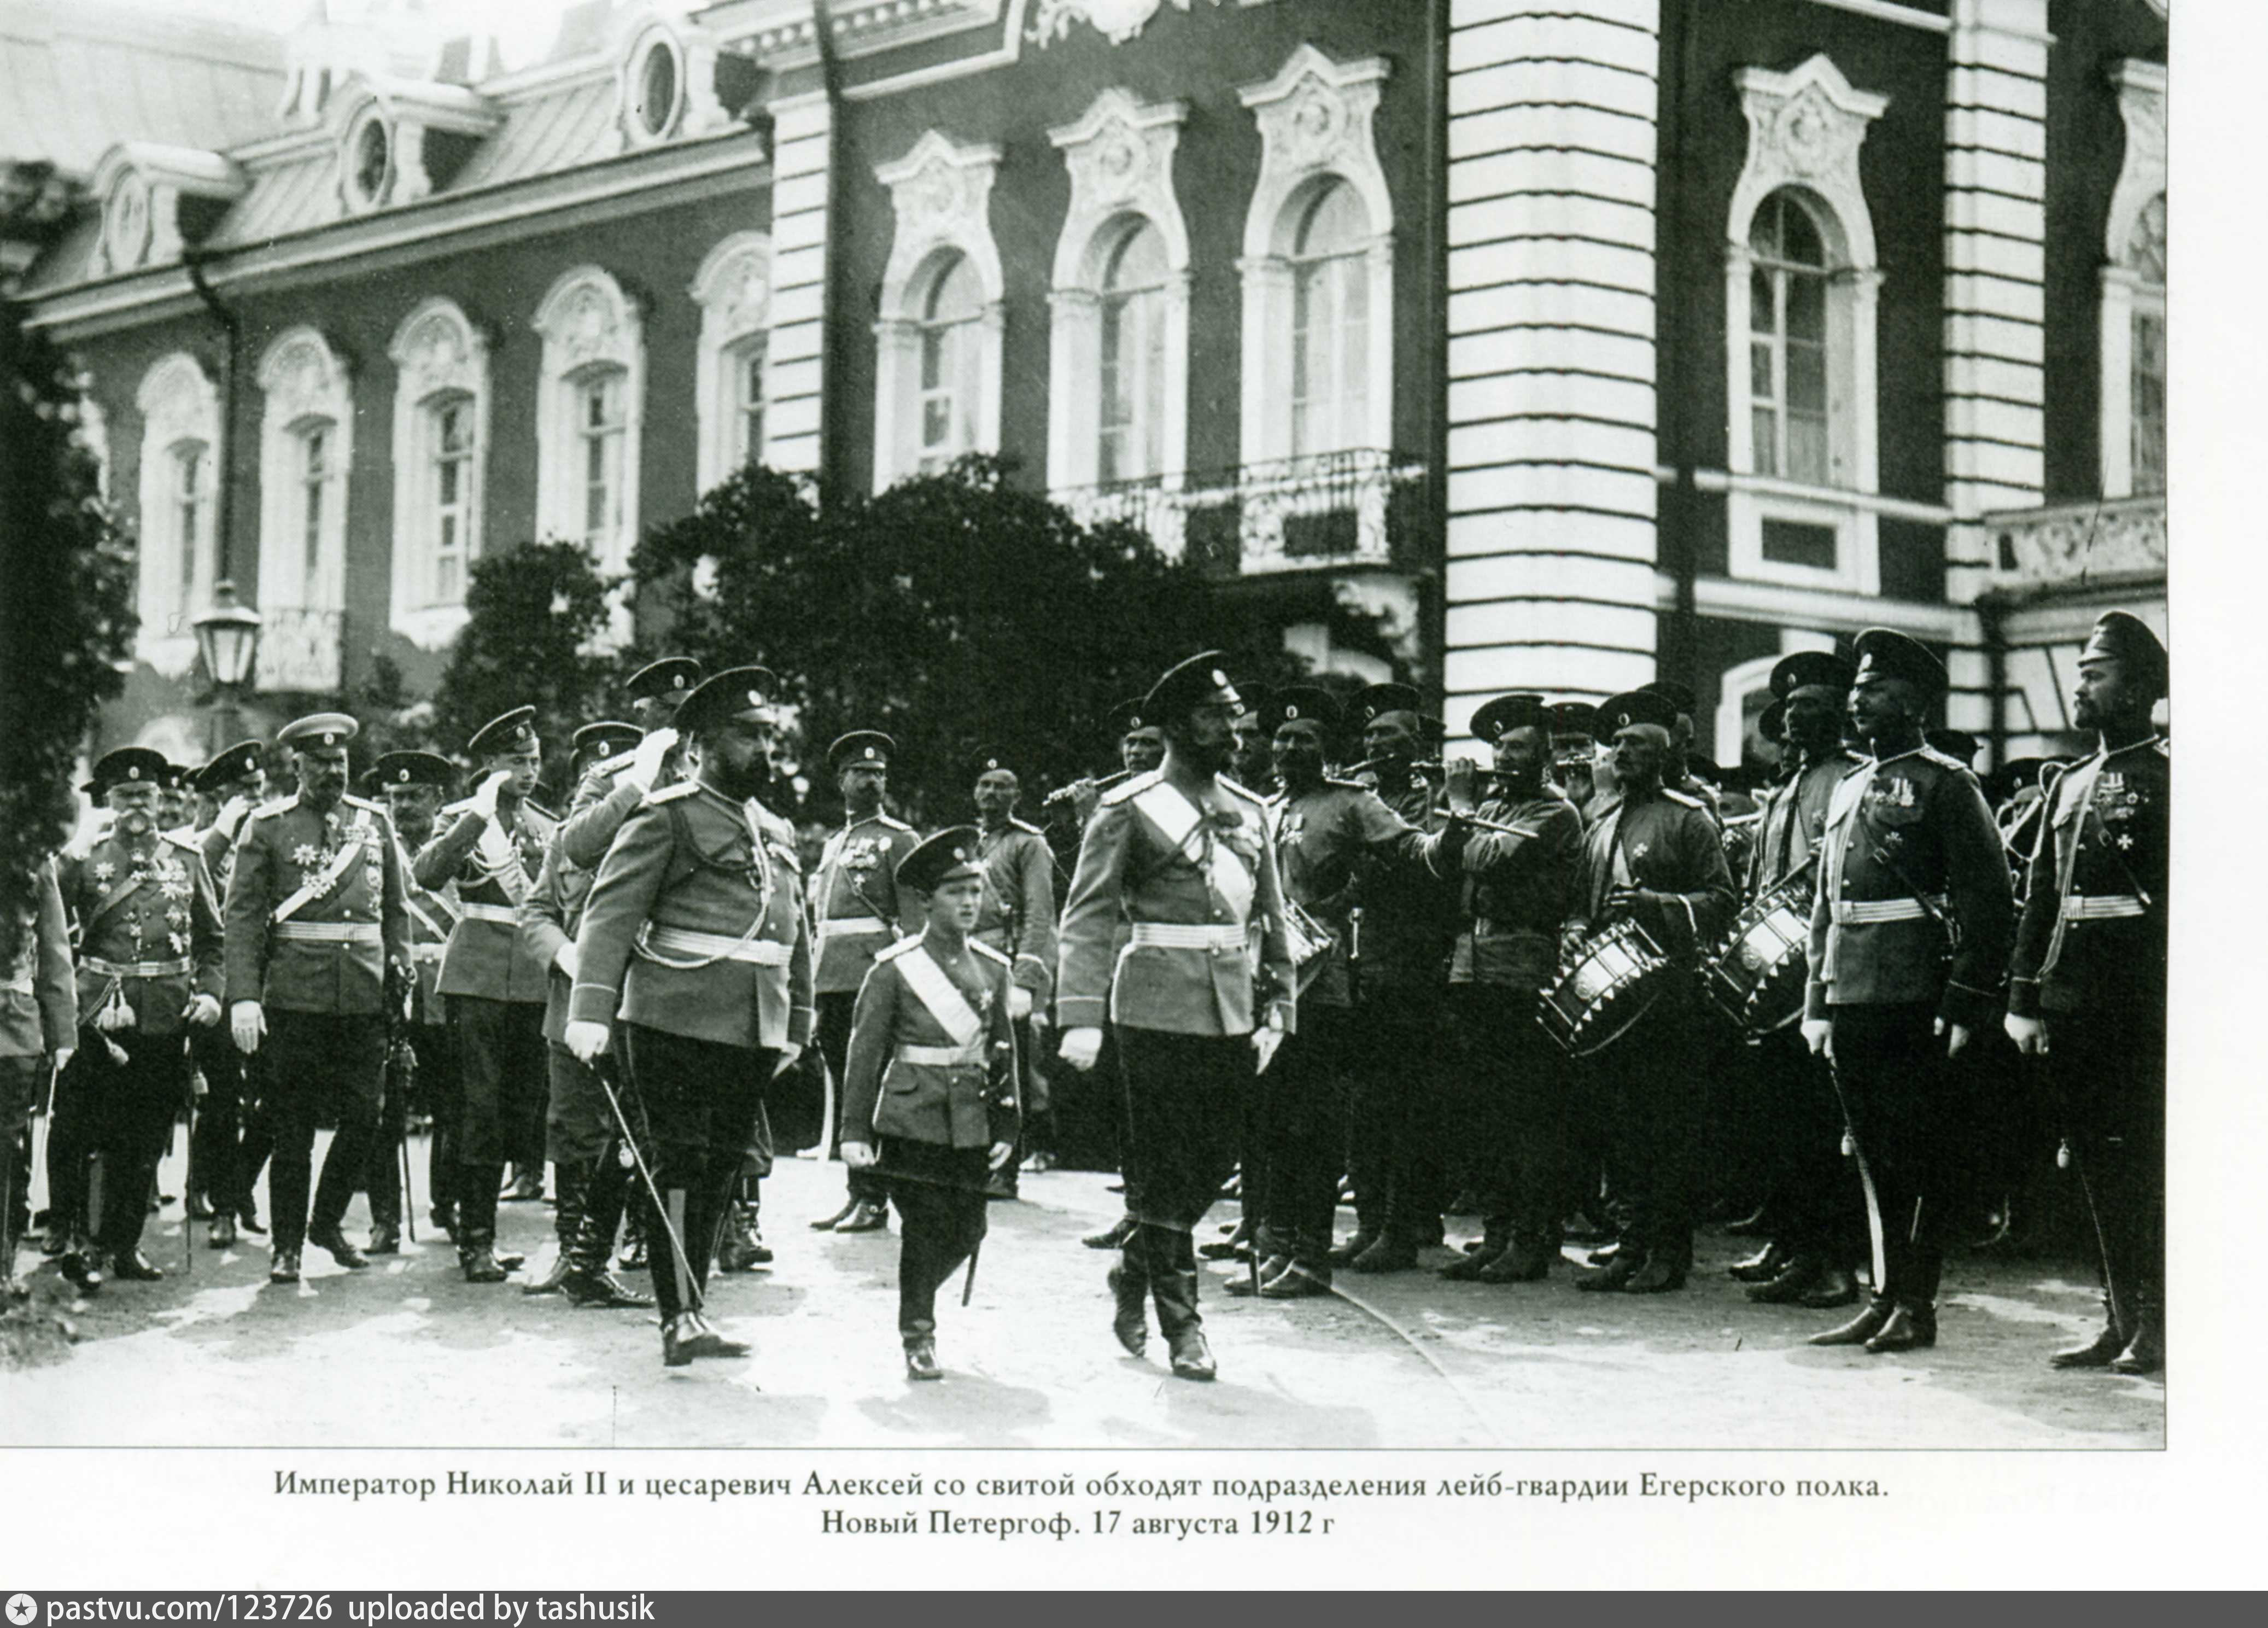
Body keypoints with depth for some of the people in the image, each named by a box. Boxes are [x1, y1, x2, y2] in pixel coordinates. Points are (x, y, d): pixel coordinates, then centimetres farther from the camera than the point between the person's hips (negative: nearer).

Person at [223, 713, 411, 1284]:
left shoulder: (375, 822, 13)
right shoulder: (268, 826, 1)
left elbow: (396, 909, 19)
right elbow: (243, 916, -4)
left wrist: (400, 967, 6)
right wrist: (244, 996, -13)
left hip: (364, 995, 3)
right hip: (295, 995, -3)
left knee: (364, 1119, 4)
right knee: (293, 1125, 1)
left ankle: (327, 1222, 24)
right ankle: (286, 1243, 11)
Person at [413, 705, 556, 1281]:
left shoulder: (547, 826, 17)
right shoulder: (461, 818, 3)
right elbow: (426, 874, -16)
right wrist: (479, 816, -19)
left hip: (536, 977, 5)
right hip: (478, 975, -5)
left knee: (529, 1098, 6)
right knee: (481, 1107, -7)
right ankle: (476, 1240, -5)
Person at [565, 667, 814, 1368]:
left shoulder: (777, 832, 20)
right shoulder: (667, 817, -3)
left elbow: (797, 934, 26)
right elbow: (610, 911, -9)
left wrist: (795, 1025, 22)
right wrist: (590, 1012, -18)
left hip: (753, 1033, 7)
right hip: (677, 1020, -7)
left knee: (721, 1168, 8)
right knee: (679, 1164, -6)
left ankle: (690, 1307, 15)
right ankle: (680, 1317, -6)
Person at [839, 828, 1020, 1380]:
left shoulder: (994, 969, 9)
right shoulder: (894, 969, -4)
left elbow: (1003, 1053, 14)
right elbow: (864, 1051, -3)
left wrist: (1005, 1128, 10)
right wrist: (855, 1131, -6)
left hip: (970, 1126, 4)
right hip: (911, 1121, -4)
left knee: (967, 1230, 5)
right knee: (924, 1226, -5)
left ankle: (917, 1297, 32)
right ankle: (917, 1335, 8)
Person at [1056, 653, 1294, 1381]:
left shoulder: (1249, 812, 14)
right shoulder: (1130, 809, -3)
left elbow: (1271, 919, 19)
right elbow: (1086, 918, -8)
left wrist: (1275, 1011, 10)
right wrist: (1082, 1017, -17)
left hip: (1233, 1016, 6)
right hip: (1159, 1013, -6)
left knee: (1214, 1162, 9)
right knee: (1168, 1169, -1)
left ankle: (1134, 1273, 30)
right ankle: (1182, 1323, 7)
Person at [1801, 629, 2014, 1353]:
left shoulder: (1945, 784, -4)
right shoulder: (1848, 791, 19)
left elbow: (1987, 900, -9)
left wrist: (1964, 1008, -14)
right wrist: (1816, 1004, 16)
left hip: (1913, 1000, -7)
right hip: (1852, 1000, 7)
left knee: (1919, 1154, -2)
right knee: (1874, 1157, 10)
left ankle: (1918, 1305, 3)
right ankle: (1885, 1298, 16)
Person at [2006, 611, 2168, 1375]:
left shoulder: (2165, 776, -4)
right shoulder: (2069, 783, 17)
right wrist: (2024, 998, 12)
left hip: (2139, 997, -7)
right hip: (2072, 998, 7)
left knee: (2142, 1161, -4)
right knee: (2097, 1166, 9)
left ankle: (2156, 1327, 3)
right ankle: (2121, 1320, 16)